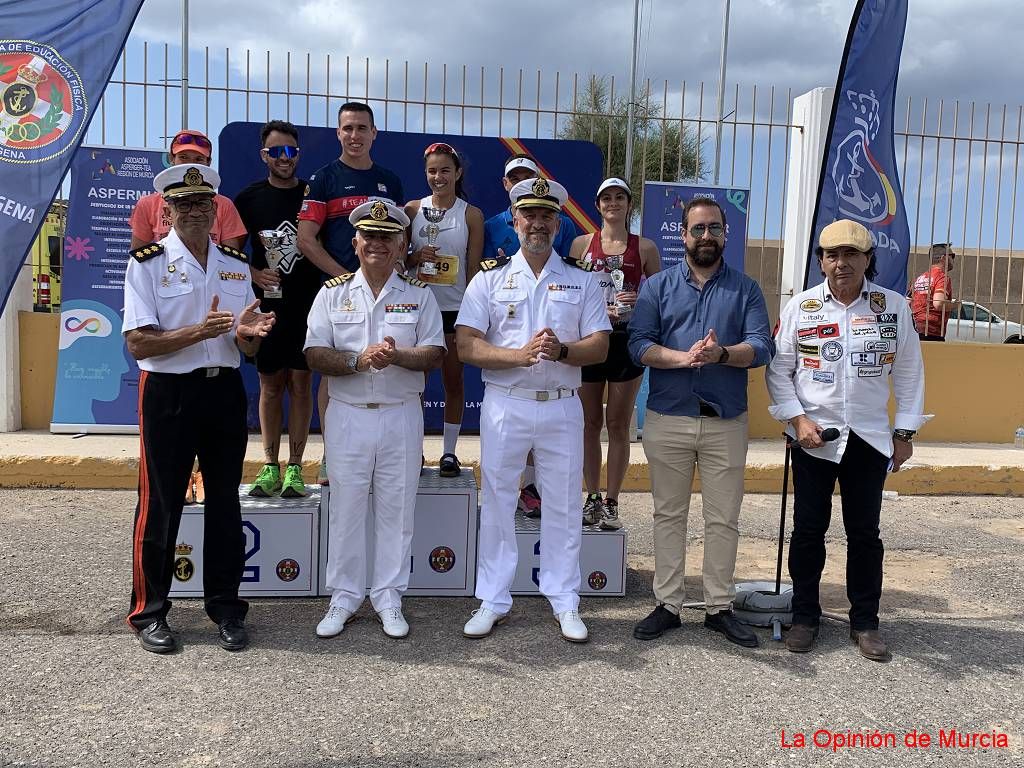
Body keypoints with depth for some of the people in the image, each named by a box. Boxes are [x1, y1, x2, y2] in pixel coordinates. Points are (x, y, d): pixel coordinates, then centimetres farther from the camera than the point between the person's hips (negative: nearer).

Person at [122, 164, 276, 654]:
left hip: (225, 391, 4)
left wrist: (248, 333, -11)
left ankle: (225, 607, 24)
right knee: (161, 503, 3)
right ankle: (149, 612, 20)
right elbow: (137, 344, -12)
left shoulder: (236, 265, 10)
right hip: (168, 393, -4)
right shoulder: (147, 263, -4)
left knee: (225, 500, 11)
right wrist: (199, 331, -24)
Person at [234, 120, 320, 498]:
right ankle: (270, 468, 15)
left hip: (308, 305, 0)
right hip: (267, 305, 1)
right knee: (270, 385, 7)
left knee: (301, 383, 2)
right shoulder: (250, 197, 4)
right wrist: (254, 275, -10)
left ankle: (294, 468, 9)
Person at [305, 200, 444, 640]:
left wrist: (397, 356, -20)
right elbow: (315, 355, -2)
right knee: (346, 508, 5)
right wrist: (358, 360, -19)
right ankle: (344, 598, 20)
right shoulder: (332, 293, 5)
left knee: (396, 508, 6)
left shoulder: (419, 295, 6)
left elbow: (435, 355, -1)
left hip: (401, 417, 0)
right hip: (347, 416, 0)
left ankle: (389, 598, 20)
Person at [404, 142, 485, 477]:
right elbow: (398, 258, 10)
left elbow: (474, 268, 1)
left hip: (455, 309, -1)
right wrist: (416, 257, -12)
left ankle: (449, 451, 13)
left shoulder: (471, 215, 2)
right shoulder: (413, 209, 5)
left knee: (454, 381, 4)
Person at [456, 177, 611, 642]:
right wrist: (520, 355, -19)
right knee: (497, 502, 6)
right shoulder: (490, 277, 5)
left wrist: (561, 351, -19)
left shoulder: (581, 280, 8)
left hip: (562, 407, 1)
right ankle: (492, 601, 19)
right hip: (505, 405, -1)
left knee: (563, 506, 7)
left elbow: (599, 346, 2)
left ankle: (565, 603, 21)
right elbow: (466, 345, -5)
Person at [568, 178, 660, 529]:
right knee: (590, 423, 7)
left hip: (626, 340, -1)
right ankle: (592, 498, 19)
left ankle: (611, 503, 12)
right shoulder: (582, 243, 7)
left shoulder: (644, 247, 5)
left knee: (618, 425, 3)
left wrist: (640, 300, -11)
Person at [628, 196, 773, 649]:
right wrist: (682, 358, -22)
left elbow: (762, 347, -4)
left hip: (727, 422, 1)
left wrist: (721, 354, -23)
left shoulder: (745, 290, 7)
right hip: (667, 420, 0)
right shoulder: (657, 286, 6)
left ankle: (719, 607, 21)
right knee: (668, 515, 8)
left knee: (724, 519, 7)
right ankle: (667, 605, 19)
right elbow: (638, 344, -6)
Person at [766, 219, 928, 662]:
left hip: (870, 439, 1)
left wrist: (905, 432, 4)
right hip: (813, 438, 0)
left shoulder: (893, 307, 1)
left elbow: (908, 373, 6)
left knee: (864, 533, 8)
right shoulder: (801, 307, -1)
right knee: (808, 529, 6)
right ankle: (805, 616, 21)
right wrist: (797, 418, -10)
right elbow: (778, 369, 1)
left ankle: (865, 622, 21)